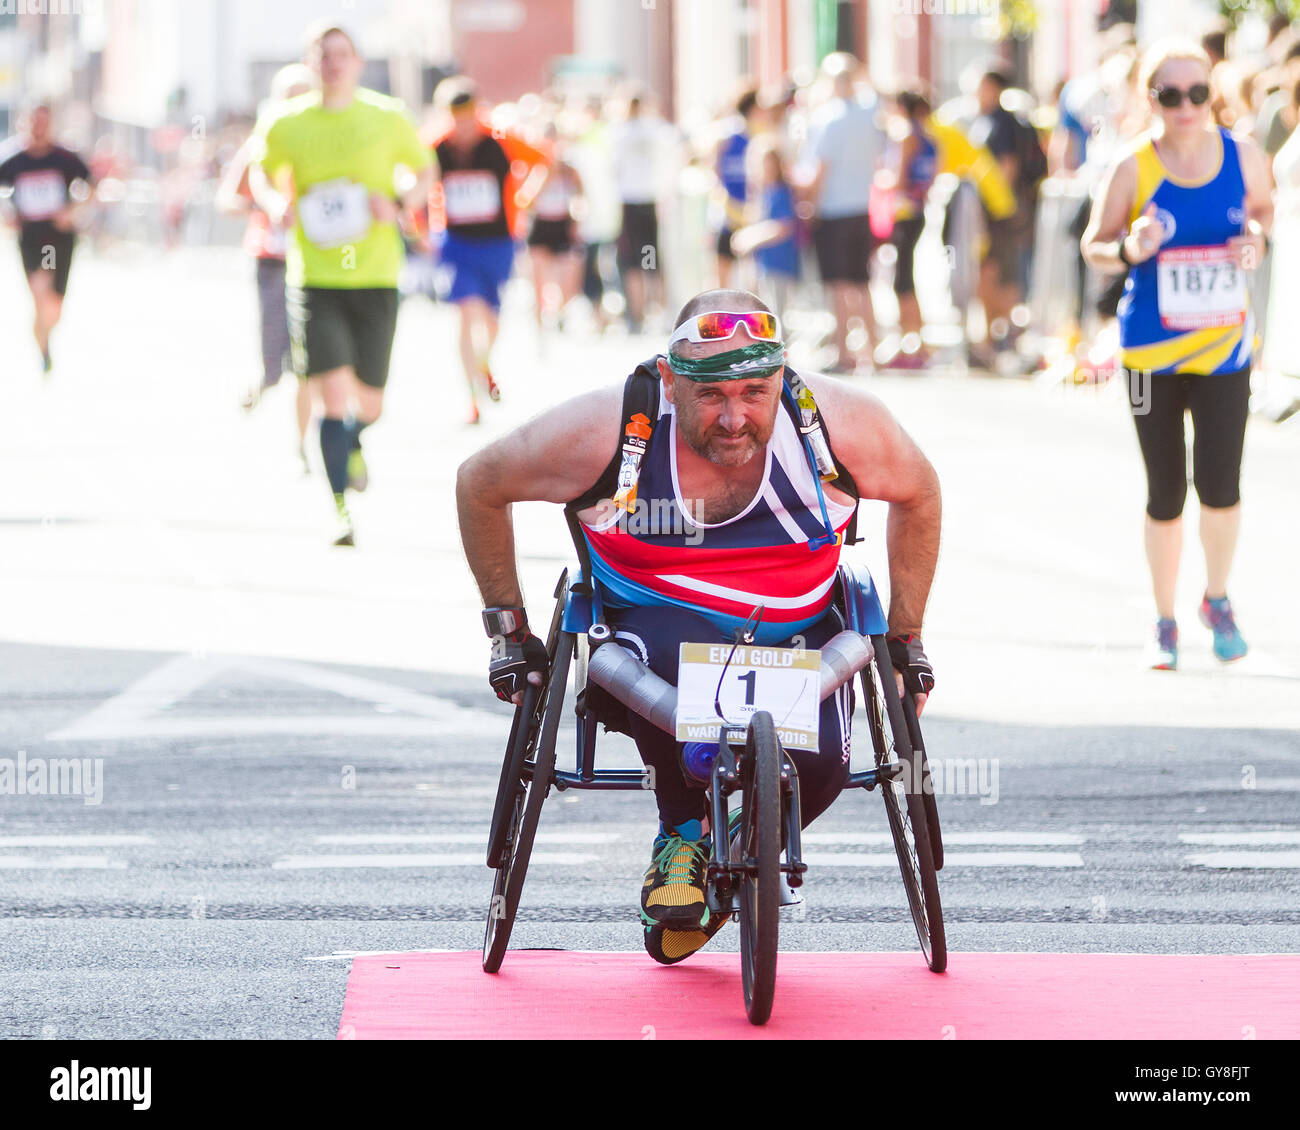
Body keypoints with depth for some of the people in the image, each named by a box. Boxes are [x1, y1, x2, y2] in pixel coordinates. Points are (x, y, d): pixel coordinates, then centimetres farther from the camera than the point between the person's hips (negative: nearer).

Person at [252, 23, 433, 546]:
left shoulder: (387, 119, 1)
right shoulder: (287, 124, 1)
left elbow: (424, 172, 13)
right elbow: (261, 173, 17)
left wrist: (399, 204, -7)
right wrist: (276, 204, -5)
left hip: (376, 277, 1)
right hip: (315, 280, -1)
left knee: (367, 404, 8)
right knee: (335, 395, -14)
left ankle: (353, 445, 46)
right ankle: (341, 510, -6)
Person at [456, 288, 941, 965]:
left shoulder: (840, 423, -15)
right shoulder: (603, 432, -20)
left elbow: (918, 492, 6)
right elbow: (479, 484, -3)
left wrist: (906, 639, 8)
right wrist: (508, 630, 1)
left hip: (796, 635, 2)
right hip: (657, 625, -2)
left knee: (815, 766, -29)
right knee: (681, 661, -39)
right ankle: (682, 832, -8)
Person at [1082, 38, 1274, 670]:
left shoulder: (1243, 157, -3)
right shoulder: (1133, 169, -8)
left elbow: (1263, 207, 17)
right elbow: (1094, 245, 2)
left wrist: (1257, 238, -6)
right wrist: (1129, 250, -21)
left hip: (1224, 349, 1)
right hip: (1151, 353, 0)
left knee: (1218, 482, -12)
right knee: (1165, 495, 5)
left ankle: (1217, 599, 16)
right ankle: (1164, 622, 25)